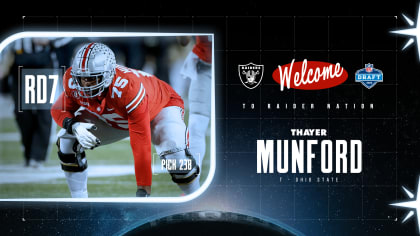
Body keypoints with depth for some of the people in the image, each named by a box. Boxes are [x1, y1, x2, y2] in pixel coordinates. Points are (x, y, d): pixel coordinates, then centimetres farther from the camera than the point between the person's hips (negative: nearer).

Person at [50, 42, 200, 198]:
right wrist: (74, 126, -34)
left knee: (175, 154, -32)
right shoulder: (72, 81, -28)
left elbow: (141, 146, -42)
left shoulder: (128, 88, -44)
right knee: (67, 140, -14)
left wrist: (143, 191, -43)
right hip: (115, 119, 5)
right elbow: (58, 110, -9)